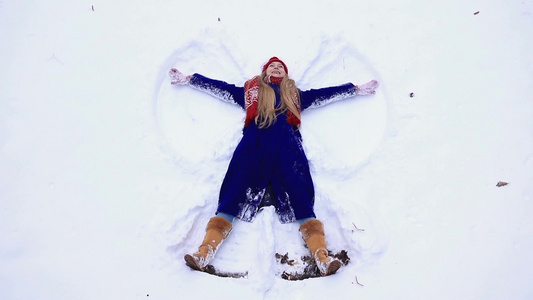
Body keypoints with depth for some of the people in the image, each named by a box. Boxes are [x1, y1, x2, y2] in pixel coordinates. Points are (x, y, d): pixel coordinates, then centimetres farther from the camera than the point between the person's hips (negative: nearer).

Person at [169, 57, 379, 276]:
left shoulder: (295, 95, 34)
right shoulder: (250, 91, 32)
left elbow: (326, 94, 35)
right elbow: (219, 88, 31)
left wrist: (357, 89, 35)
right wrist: (188, 79, 30)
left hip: (286, 147, 0)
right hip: (253, 146, 0)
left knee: (300, 198, -19)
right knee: (233, 195, -18)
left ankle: (322, 257, -32)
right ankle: (205, 252, -30)